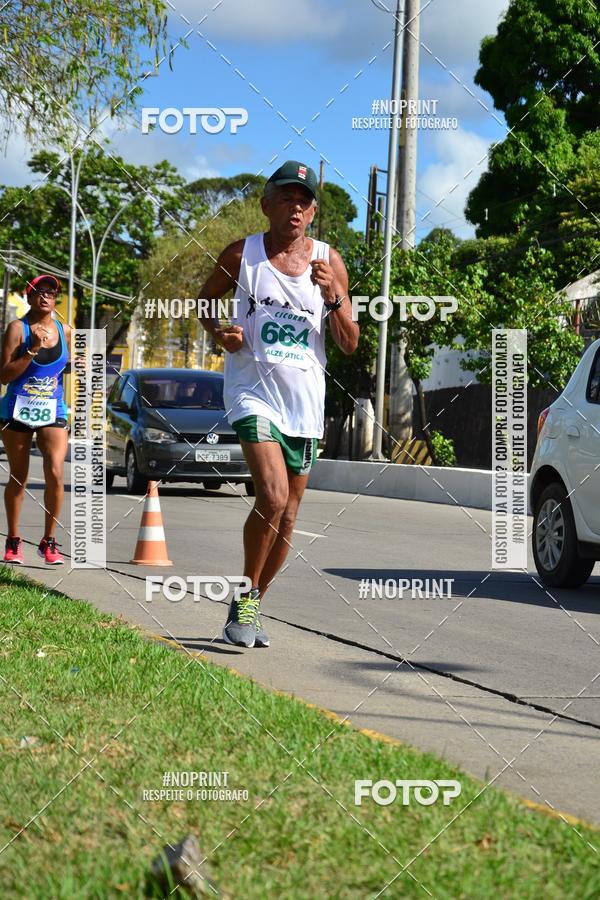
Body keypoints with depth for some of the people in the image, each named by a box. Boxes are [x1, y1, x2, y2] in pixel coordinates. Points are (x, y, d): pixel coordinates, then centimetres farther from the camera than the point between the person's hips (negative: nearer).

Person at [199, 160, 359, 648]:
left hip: (305, 399, 3)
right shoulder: (241, 255, 0)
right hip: (254, 390, -3)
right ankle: (245, 595, -4)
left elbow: (350, 344, 6)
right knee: (273, 496, -22)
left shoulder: (329, 261, 5)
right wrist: (218, 331, -5)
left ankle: (252, 606, 25)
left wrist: (334, 296, -11)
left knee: (287, 516, 8)